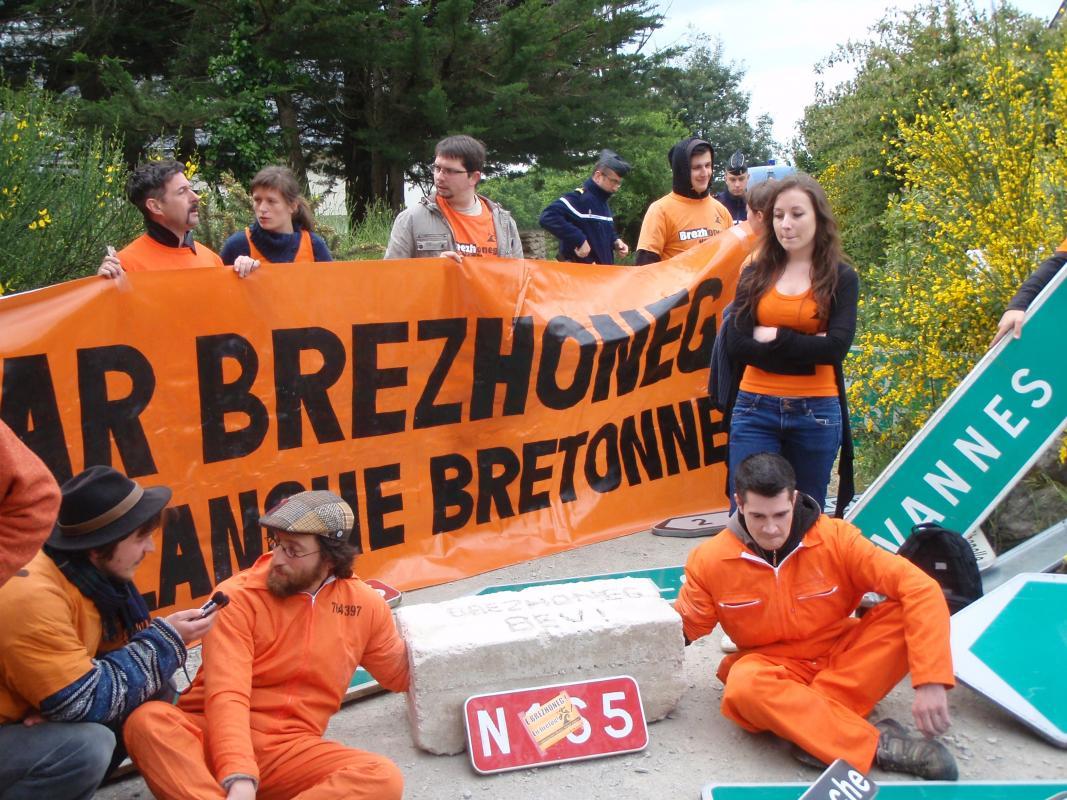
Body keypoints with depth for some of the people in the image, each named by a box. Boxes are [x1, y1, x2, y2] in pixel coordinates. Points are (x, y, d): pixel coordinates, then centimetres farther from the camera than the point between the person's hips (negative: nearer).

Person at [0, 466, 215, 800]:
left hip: (35, 719, 8)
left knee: (157, 694, -4)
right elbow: (86, 702, -27)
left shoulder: (96, 574, -4)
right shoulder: (31, 598, -29)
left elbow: (120, 654, 2)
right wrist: (165, 642, -18)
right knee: (89, 745, -32)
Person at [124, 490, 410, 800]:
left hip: (289, 749, 3)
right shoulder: (238, 596, -7)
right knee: (147, 721, -34)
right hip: (214, 736, -2)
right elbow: (226, 695, -19)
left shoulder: (364, 605, 5)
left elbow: (399, 673, 22)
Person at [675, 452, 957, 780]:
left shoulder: (835, 538, -16)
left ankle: (815, 728, -31)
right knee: (744, 683, -37)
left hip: (843, 660, 1)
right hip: (776, 669, -1)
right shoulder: (710, 560, -11)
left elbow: (921, 589, -21)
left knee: (907, 612, -25)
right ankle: (878, 745, -33)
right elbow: (682, 627, 1)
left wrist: (929, 680, -32)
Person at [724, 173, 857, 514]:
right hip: (754, 410, 1)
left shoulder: (841, 278, 3)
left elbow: (837, 346, -12)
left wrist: (773, 337, -9)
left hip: (816, 412, -1)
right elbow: (735, 344, -6)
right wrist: (806, 350, -10)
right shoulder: (754, 275, 7)